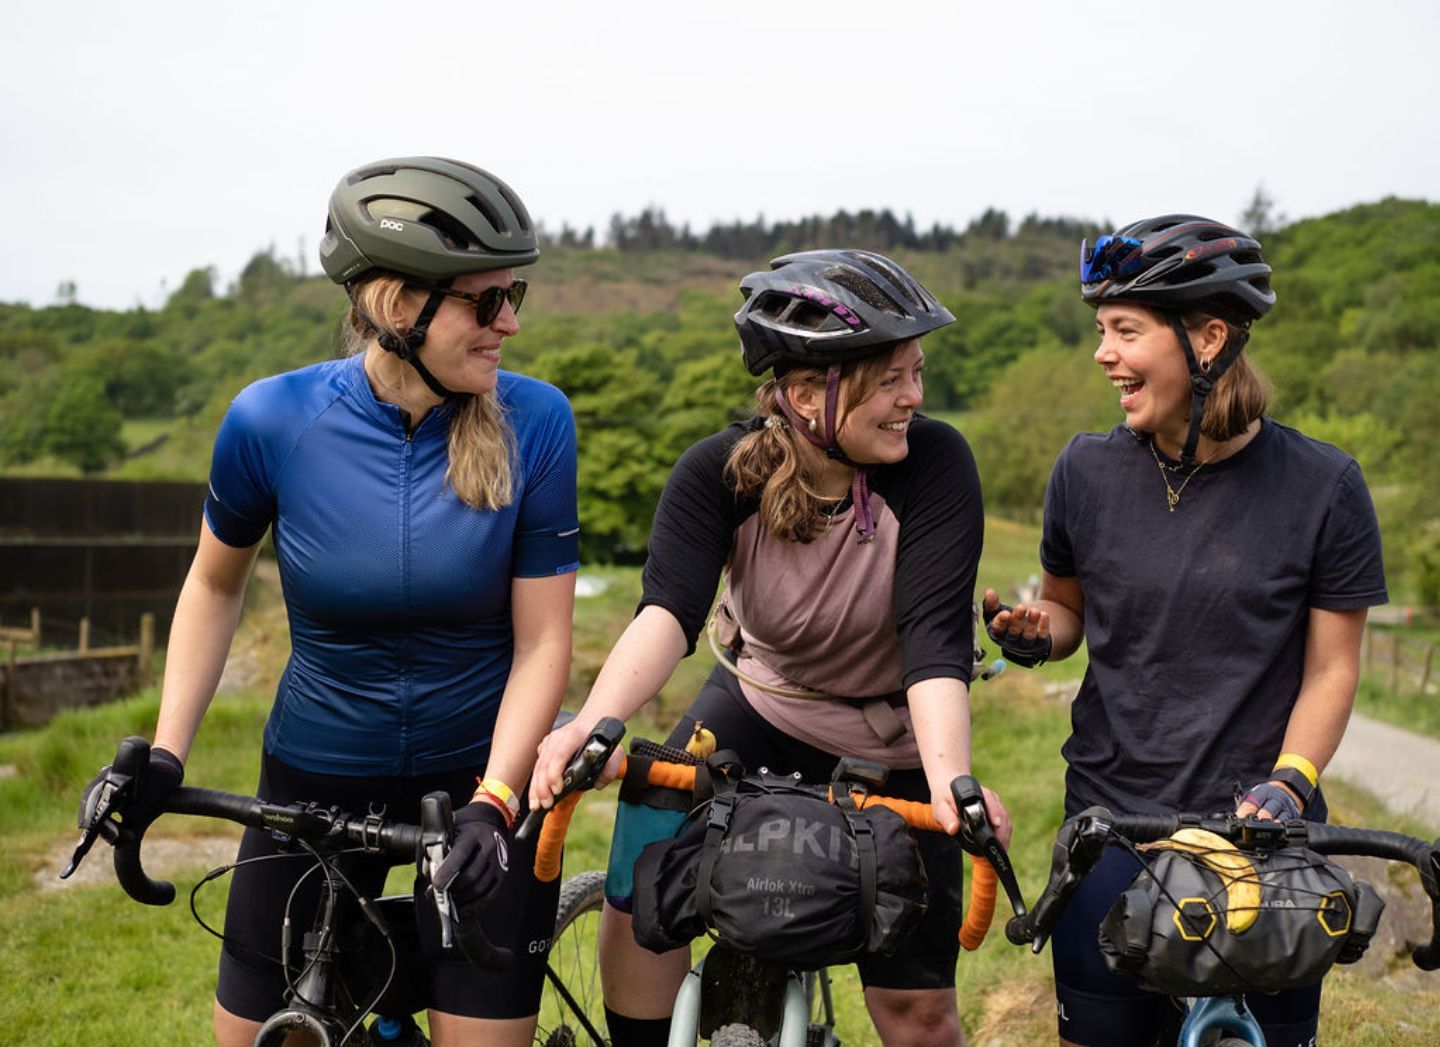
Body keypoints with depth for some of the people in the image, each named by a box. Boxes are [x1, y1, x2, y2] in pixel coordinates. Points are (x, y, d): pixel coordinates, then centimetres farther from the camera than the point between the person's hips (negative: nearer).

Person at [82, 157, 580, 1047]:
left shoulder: (534, 422, -16)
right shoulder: (273, 421, -14)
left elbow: (542, 640, -12)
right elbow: (217, 581, 4)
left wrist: (494, 802, -24)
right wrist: (166, 751, -2)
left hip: (484, 771, -1)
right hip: (317, 776, 1)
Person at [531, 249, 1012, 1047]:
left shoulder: (933, 463, -23)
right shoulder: (720, 472, -20)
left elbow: (935, 636, -31)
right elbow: (668, 610, -34)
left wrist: (950, 780, -47)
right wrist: (593, 722, -53)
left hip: (892, 746, -1)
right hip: (761, 705, 1)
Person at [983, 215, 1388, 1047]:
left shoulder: (1321, 485, -6)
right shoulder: (1088, 470, 0)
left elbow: (1331, 667, -1)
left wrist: (1289, 781, -15)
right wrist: (1032, 633, -8)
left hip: (1260, 826, -1)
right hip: (1112, 820, 2)